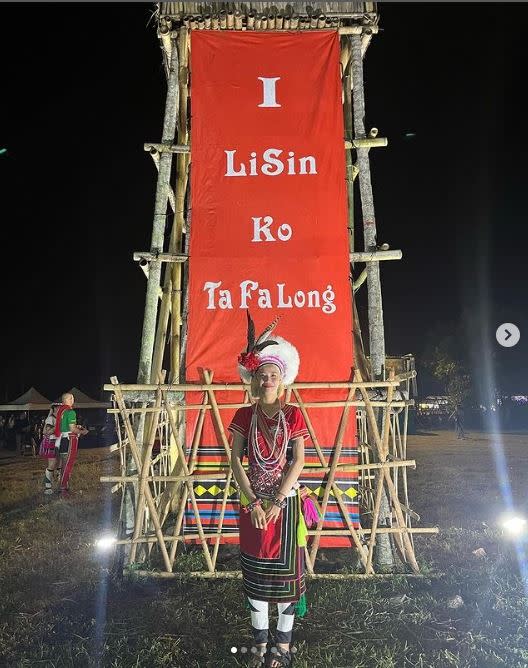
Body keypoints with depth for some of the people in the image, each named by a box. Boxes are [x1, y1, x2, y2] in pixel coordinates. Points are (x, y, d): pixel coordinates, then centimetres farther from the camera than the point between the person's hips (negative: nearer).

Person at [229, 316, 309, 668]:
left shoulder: (293, 415, -6)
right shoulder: (244, 416, -1)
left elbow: (298, 461, -9)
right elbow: (235, 459, -4)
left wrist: (277, 503, -15)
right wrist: (253, 502, -12)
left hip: (285, 501, -2)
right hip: (253, 503, 2)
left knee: (284, 569, 5)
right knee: (255, 571, 10)